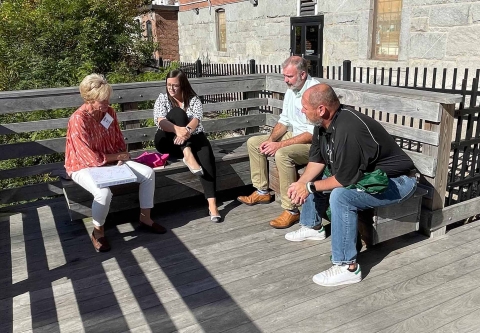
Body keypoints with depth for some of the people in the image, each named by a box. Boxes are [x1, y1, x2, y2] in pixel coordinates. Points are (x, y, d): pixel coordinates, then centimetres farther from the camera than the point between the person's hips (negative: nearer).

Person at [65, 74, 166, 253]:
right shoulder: (78, 120, -24)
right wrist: (117, 156, -14)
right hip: (83, 167, -7)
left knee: (148, 173, -9)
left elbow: (119, 141, 9)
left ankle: (145, 217, 7)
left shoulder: (109, 112, -3)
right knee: (104, 192, -37)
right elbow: (91, 158, -25)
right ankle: (98, 231, -7)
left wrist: (121, 158, -11)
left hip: (112, 162, 7)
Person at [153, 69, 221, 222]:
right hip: (168, 141, 0)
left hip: (192, 138, 0)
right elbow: (160, 121, -14)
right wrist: (178, 129, -36)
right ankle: (187, 155, -40)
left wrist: (186, 131, -38)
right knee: (177, 112, -25)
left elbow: (196, 119, -14)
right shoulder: (162, 98, 5)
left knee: (206, 152, -34)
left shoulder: (193, 99, 6)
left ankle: (212, 203, -43)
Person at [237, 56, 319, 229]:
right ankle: (262, 191, 14)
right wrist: (270, 140, -5)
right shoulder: (291, 90, 5)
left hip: (314, 143, -10)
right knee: (253, 142, 7)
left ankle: (291, 210, -25)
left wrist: (279, 145, -27)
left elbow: (313, 134, -27)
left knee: (282, 154, -36)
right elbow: (284, 121, 13)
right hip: (293, 136, 10)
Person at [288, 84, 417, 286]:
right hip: (363, 171, 10)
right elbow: (317, 160, 3)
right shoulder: (323, 123, -7)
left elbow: (345, 179, -31)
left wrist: (310, 187, -19)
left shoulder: (348, 130, -34)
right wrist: (301, 183, -13)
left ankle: (347, 268, -23)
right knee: (311, 178, 8)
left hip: (395, 181, -9)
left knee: (341, 195, -33)